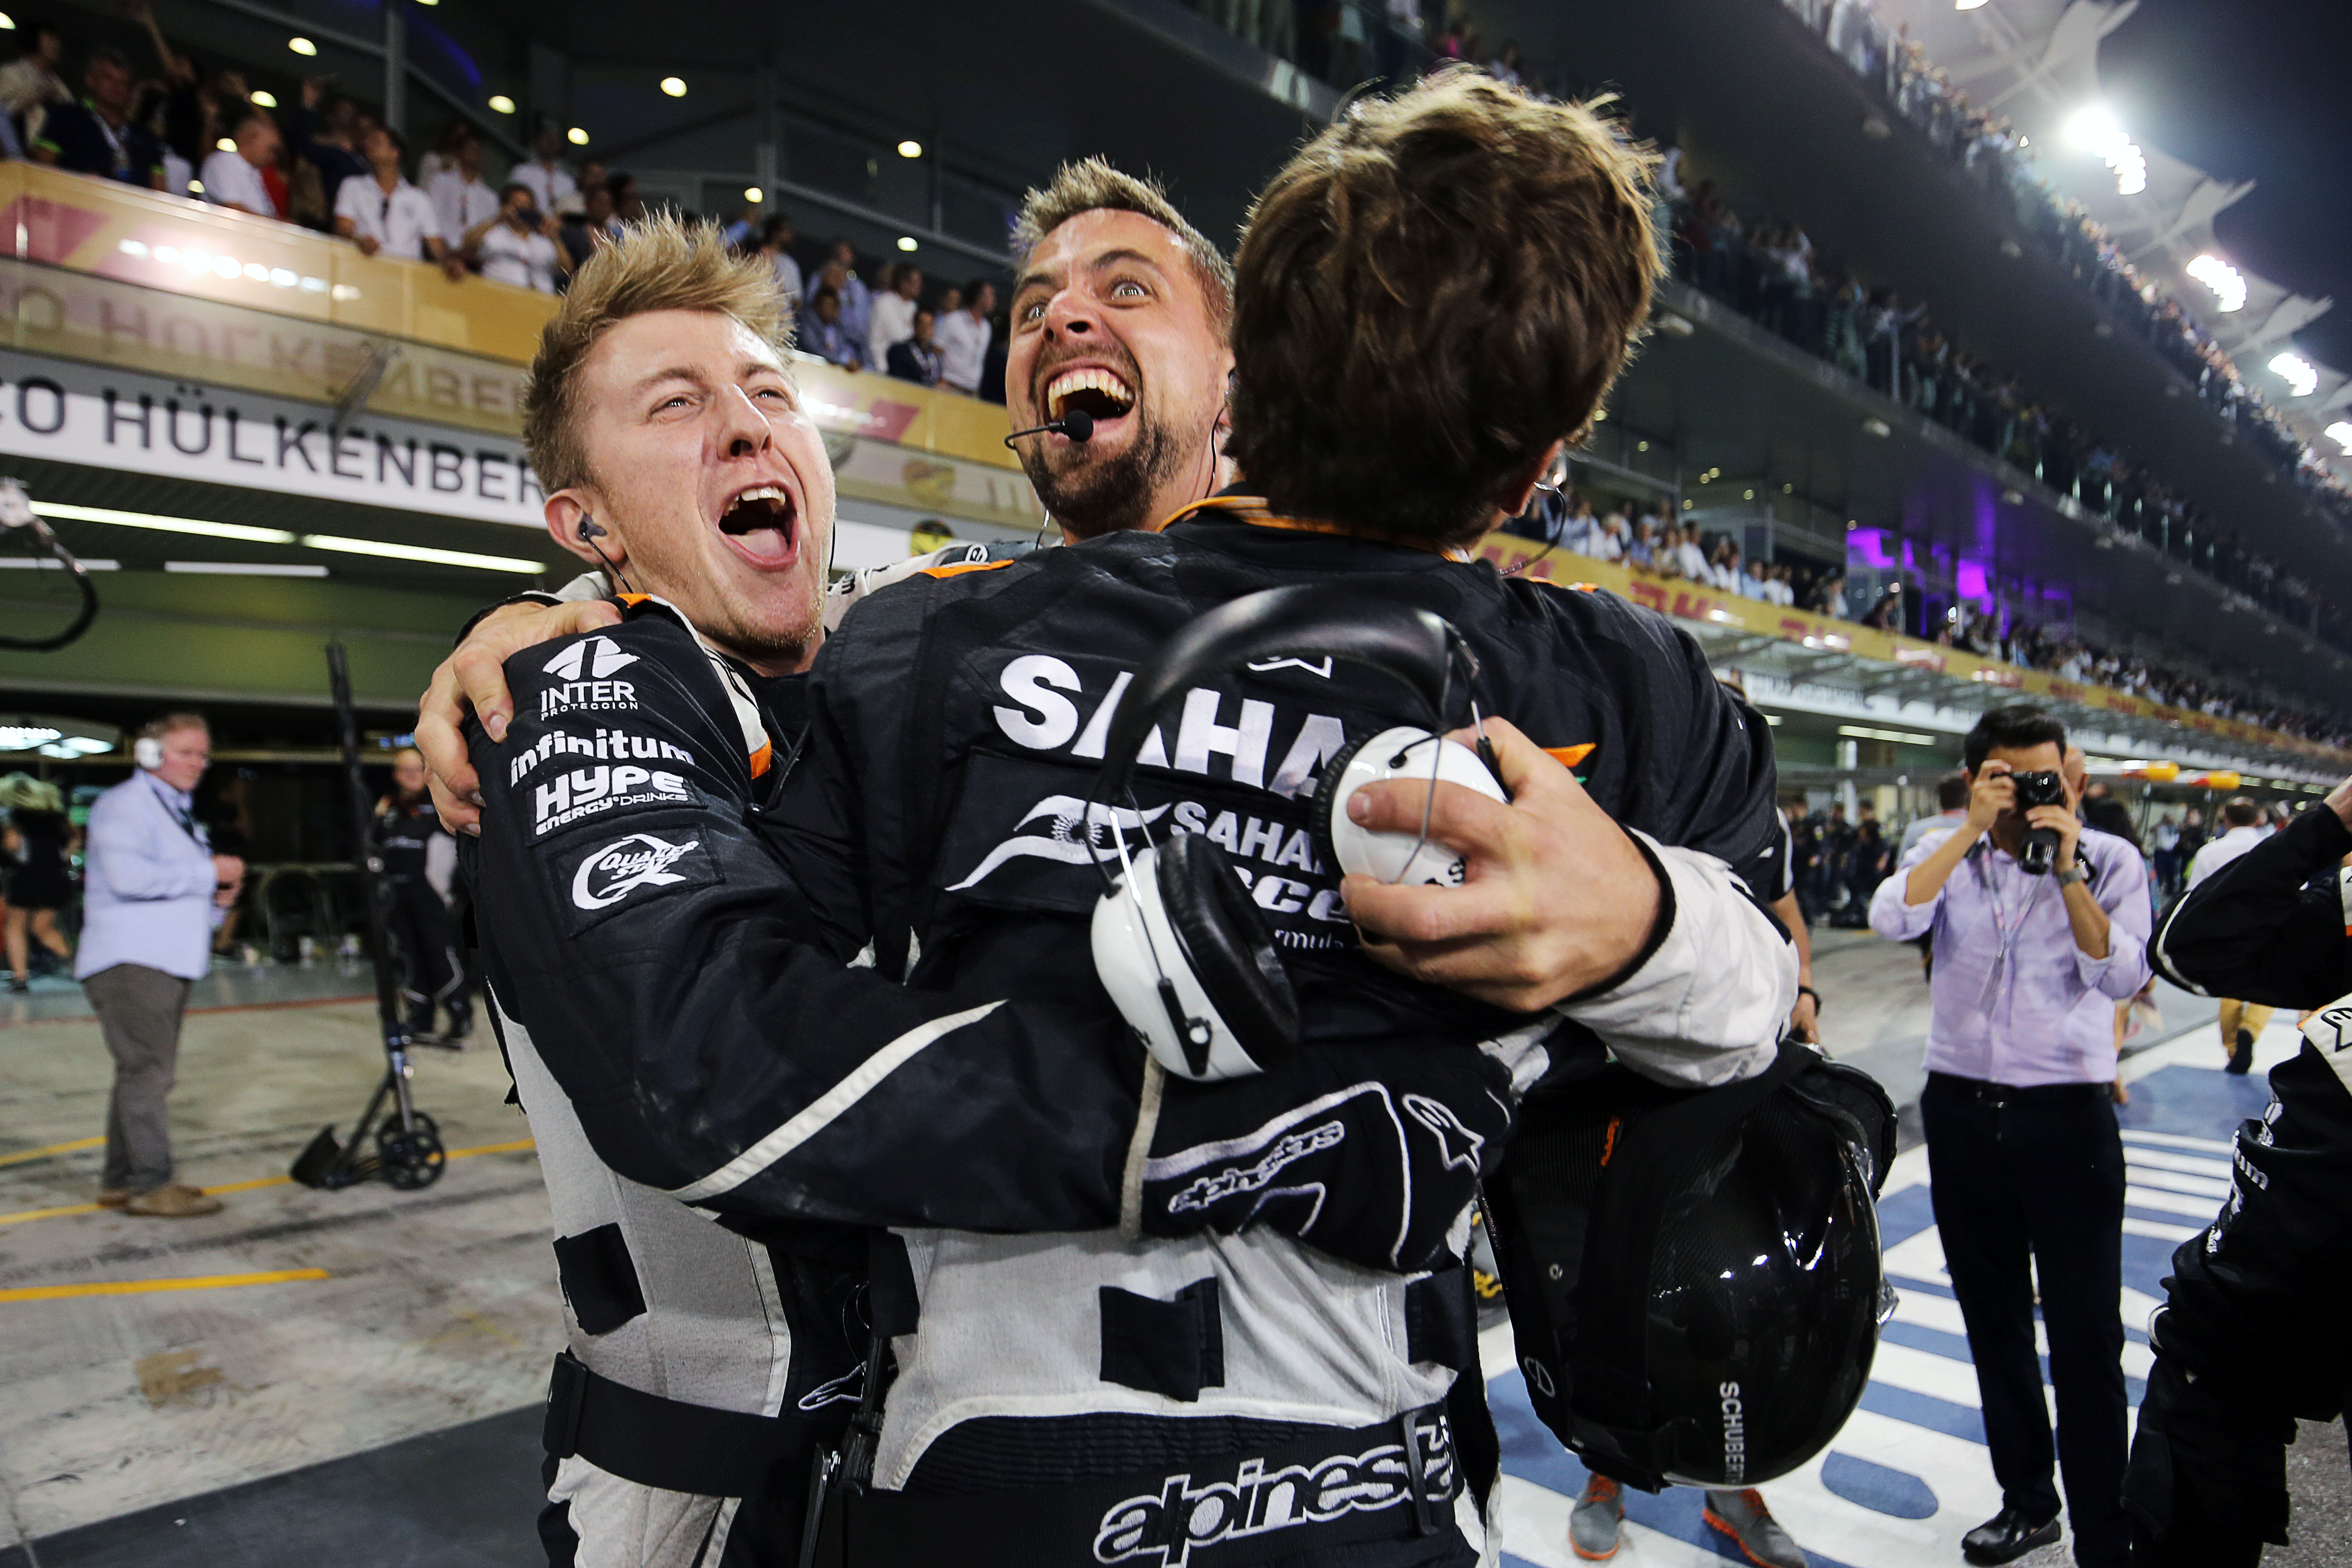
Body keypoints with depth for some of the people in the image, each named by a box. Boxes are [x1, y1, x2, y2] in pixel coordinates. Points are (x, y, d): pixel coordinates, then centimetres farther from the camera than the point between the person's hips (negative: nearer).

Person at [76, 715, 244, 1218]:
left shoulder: (182, 815, 23)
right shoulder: (124, 805, -7)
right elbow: (128, 874, -23)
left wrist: (219, 895, 10)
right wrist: (209, 873, -16)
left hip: (170, 963, 10)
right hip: (128, 962, -10)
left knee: (146, 1072, 12)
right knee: (147, 1069, -12)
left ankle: (120, 1180, 18)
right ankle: (152, 1184, -10)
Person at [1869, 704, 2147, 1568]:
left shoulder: (2110, 860, -2)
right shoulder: (1944, 853, 3)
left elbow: (2122, 979, -14)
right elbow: (1891, 919, -18)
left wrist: (2068, 872, -20)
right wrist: (1975, 830, -17)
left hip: (2067, 1114, -3)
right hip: (1961, 1107, 3)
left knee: (2085, 1333, -1)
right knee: (1993, 1318, 15)